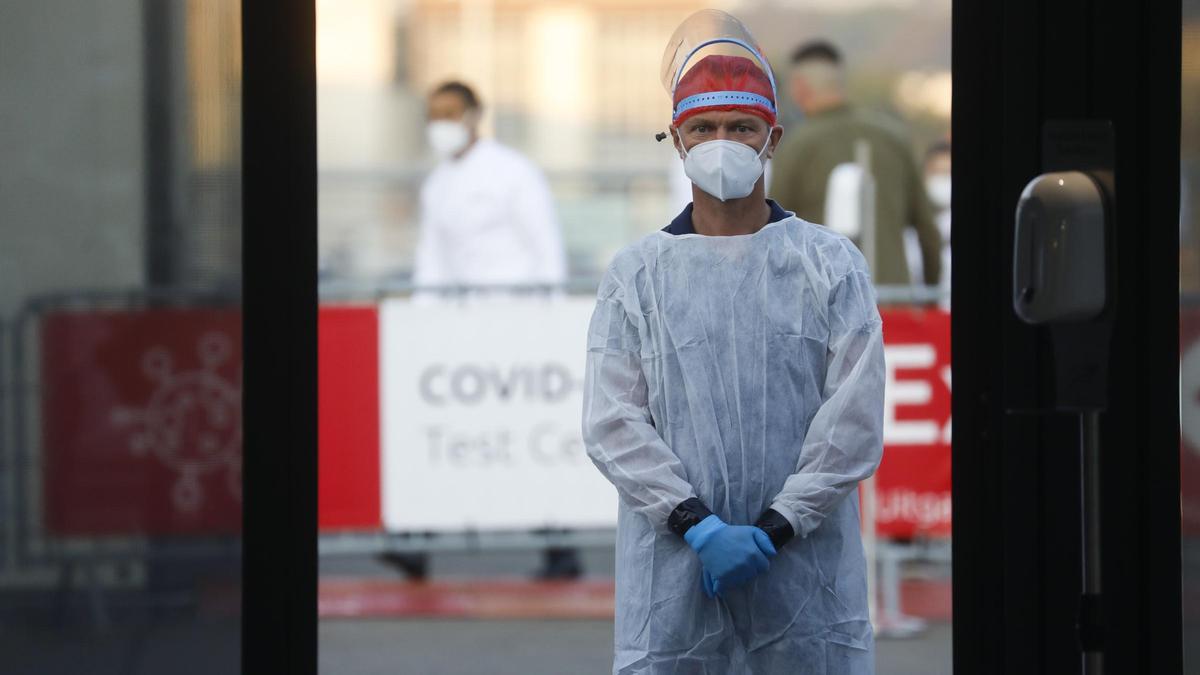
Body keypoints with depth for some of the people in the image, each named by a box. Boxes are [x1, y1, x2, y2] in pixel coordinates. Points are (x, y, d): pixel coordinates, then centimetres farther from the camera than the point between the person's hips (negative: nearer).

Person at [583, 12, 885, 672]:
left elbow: (855, 418, 0)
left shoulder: (831, 264, 8)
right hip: (671, 583, 0)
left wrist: (775, 527, -9)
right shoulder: (637, 272, 9)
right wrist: (698, 525, -11)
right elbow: (612, 422, 1)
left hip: (806, 573, 0)